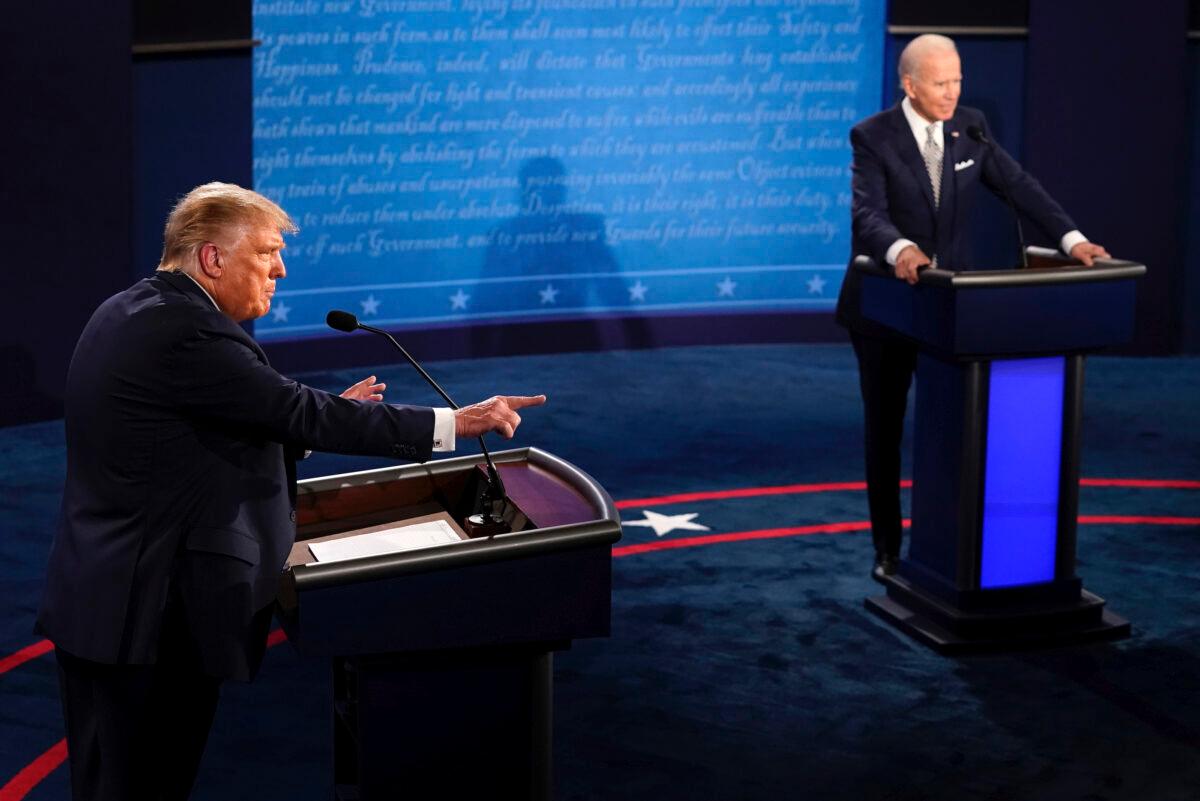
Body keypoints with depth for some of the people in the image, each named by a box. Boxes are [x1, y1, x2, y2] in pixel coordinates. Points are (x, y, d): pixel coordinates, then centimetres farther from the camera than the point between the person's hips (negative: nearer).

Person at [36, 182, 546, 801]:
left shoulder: (128, 314, 12)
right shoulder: (187, 333, -20)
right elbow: (300, 413, -21)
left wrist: (323, 416, 11)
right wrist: (456, 423, -18)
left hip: (99, 602, 10)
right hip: (149, 614, -10)